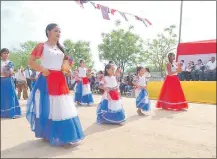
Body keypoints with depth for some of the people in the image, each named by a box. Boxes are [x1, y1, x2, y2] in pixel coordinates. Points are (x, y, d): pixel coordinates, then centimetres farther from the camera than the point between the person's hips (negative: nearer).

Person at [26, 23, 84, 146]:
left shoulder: (60, 48, 17)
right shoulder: (41, 46, -1)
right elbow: (30, 61, -4)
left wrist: (66, 69, 3)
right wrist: (42, 69, -16)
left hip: (60, 80, 6)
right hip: (47, 80, -6)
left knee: (62, 108, 5)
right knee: (47, 108, 0)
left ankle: (65, 136, 14)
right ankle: (47, 135, 16)